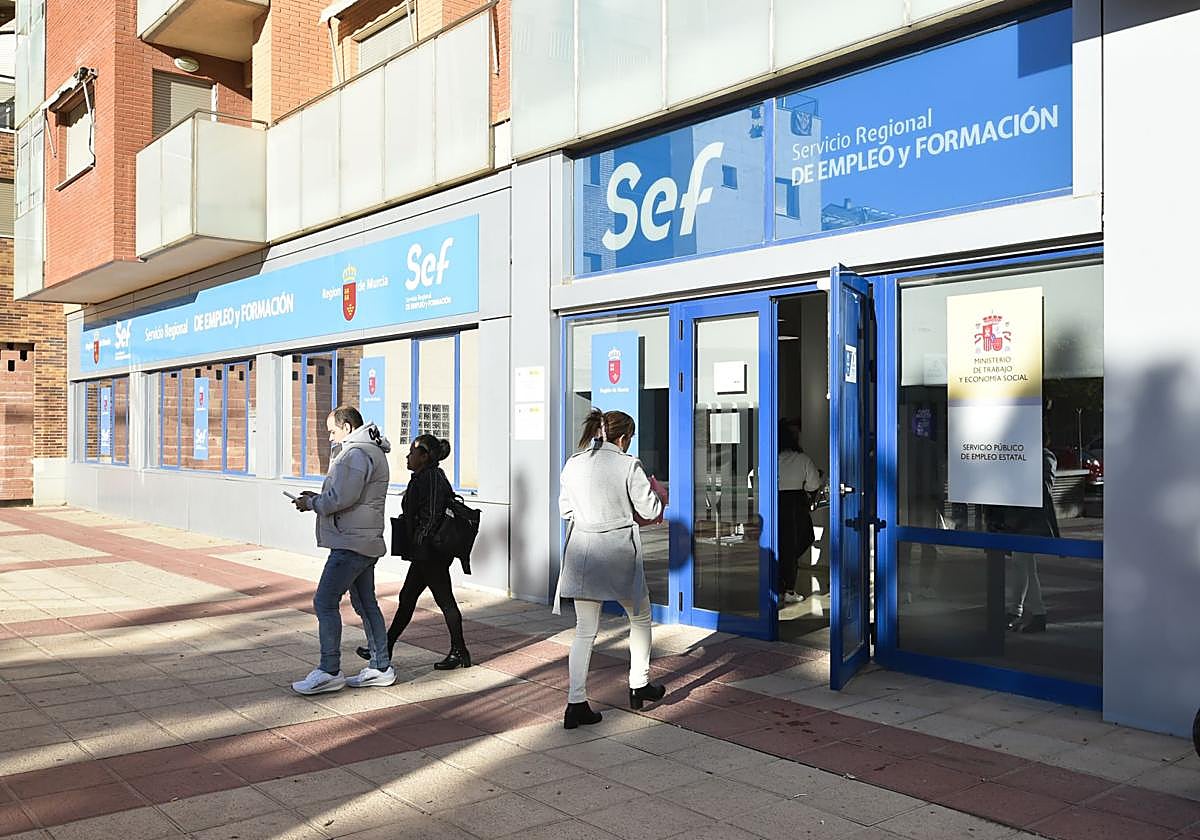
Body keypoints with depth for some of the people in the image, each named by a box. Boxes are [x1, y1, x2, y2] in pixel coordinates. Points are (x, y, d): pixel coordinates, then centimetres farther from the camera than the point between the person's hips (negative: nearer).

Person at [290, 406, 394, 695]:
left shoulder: (356, 453, -15)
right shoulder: (372, 452, 20)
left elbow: (342, 498, -23)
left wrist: (312, 503, -7)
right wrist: (319, 497, 11)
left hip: (351, 544, -11)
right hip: (365, 541, 11)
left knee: (325, 602, -8)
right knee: (365, 603, 14)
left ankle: (329, 672, -4)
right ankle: (380, 667, 19)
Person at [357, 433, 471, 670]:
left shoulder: (429, 478, -16)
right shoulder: (433, 476, 14)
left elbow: (432, 518, -19)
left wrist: (418, 544, -11)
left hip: (430, 555, -11)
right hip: (427, 555, 11)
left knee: (445, 600, -2)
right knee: (407, 597, 15)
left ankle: (459, 652, 8)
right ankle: (385, 648, 23)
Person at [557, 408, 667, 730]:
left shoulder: (572, 464, 3)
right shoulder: (628, 465, -10)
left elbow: (566, 509, 10)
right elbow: (651, 510, -5)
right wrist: (656, 492, 16)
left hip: (582, 552, 4)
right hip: (619, 553, -4)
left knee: (585, 630, 9)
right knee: (640, 618, 21)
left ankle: (576, 703, 4)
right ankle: (638, 685, 30)